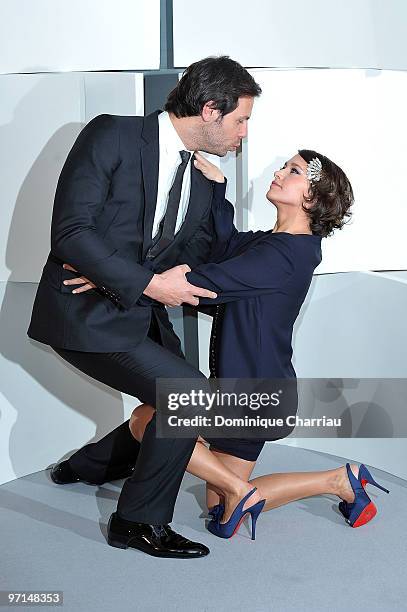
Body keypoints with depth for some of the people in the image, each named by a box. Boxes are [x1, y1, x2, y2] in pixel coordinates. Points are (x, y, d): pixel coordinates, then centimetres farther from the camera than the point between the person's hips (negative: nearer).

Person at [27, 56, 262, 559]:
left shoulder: (202, 175, 8)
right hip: (86, 313, -8)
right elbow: (69, 231, -21)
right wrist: (149, 283, -24)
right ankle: (138, 521, 2)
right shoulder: (112, 136, -14)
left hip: (142, 313, 8)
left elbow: (197, 248, 12)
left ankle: (85, 466, 38)